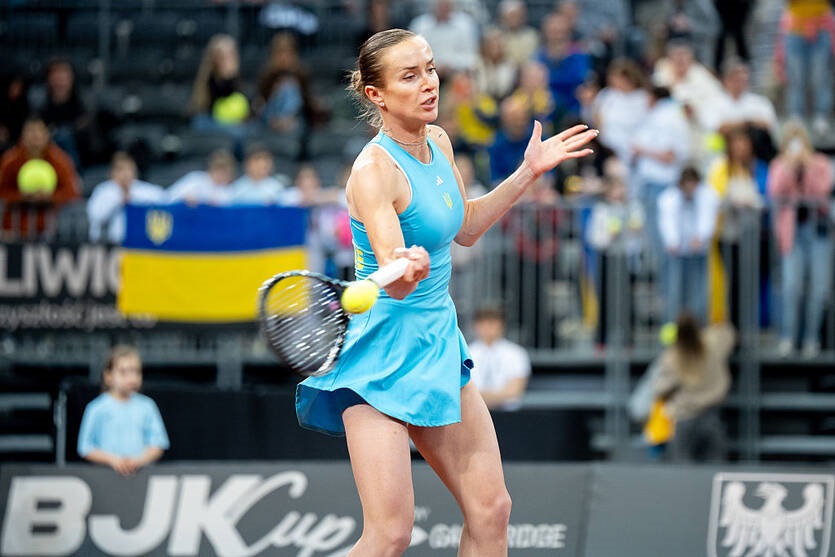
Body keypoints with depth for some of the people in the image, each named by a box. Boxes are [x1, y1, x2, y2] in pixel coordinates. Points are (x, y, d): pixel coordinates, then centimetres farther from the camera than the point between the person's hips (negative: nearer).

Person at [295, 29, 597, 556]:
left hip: (438, 343, 8)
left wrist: (528, 173, 18)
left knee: (491, 510, 6)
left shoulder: (438, 142, 5)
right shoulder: (375, 170, -20)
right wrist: (406, 270, -52)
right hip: (385, 355, -8)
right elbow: (393, 285, -30)